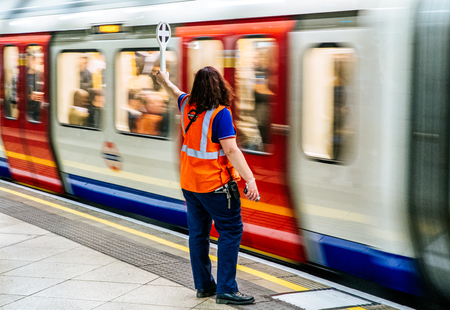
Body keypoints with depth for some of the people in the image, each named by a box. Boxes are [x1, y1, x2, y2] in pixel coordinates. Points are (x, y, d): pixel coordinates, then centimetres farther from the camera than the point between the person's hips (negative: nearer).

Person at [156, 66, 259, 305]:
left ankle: (203, 285, 22)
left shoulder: (187, 106, 3)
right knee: (231, 232, -3)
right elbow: (231, 150, -23)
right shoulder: (220, 113, -17)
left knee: (198, 233, 14)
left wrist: (164, 80, 49)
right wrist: (250, 180, -24)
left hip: (189, 183, 8)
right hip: (215, 185, -7)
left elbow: (175, 93, 27)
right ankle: (226, 289, -6)